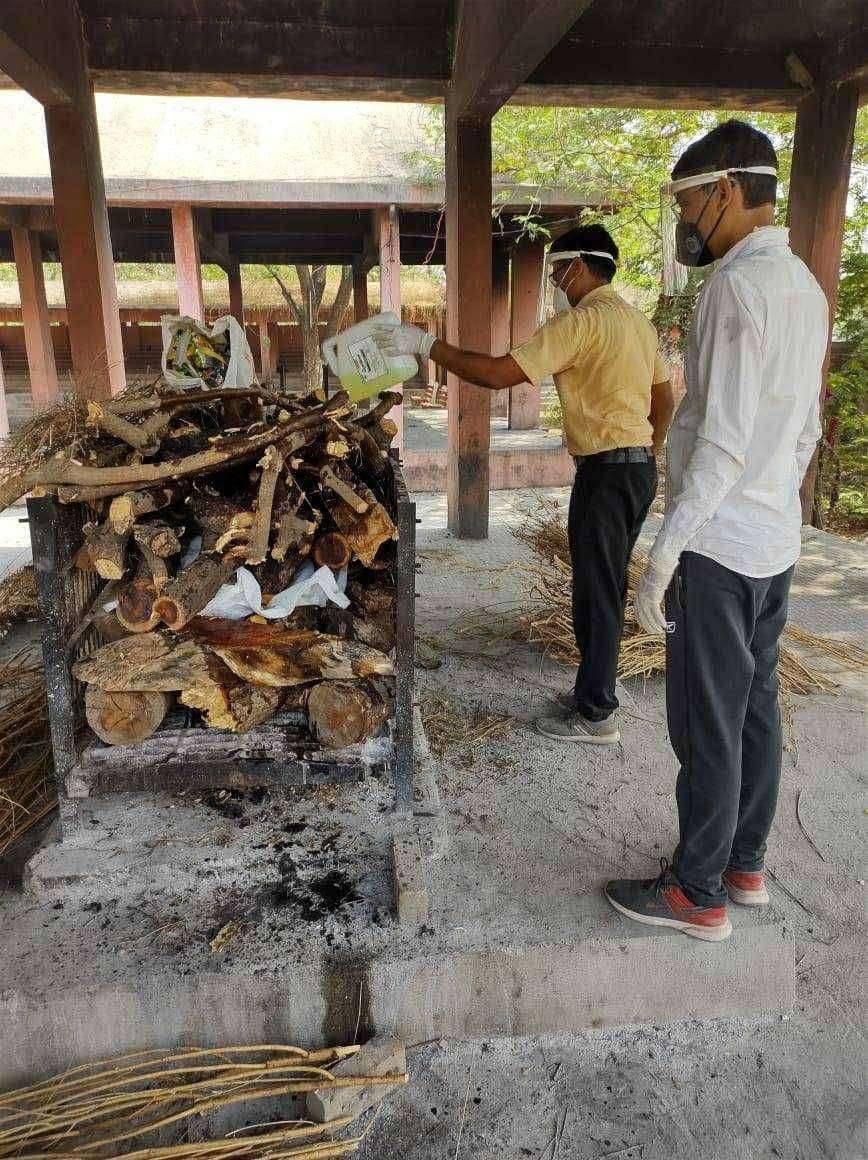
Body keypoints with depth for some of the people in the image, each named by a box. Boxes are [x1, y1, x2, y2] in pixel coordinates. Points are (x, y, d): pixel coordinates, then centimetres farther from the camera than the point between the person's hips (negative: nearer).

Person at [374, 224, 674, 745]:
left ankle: (595, 715, 8)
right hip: (639, 467, 9)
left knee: (596, 590, -2)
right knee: (606, 586, 17)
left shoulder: (581, 321, -15)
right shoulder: (638, 321, 14)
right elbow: (665, 401, 18)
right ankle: (597, 687, 30)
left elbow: (497, 373, -22)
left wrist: (427, 344, -16)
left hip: (607, 470, -9)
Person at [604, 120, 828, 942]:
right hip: (776, 542, 9)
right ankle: (744, 866, 31)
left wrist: (664, 553, -20)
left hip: (720, 544, -9)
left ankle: (700, 896, 16)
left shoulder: (740, 285, -16)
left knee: (707, 726, 1)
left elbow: (723, 441, -23)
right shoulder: (804, 285, 13)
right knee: (755, 710, 16)